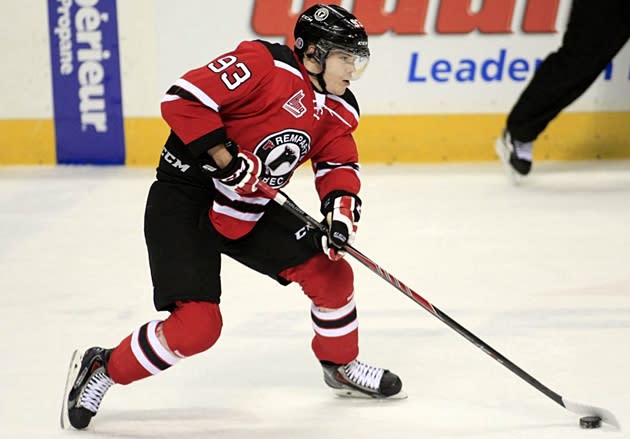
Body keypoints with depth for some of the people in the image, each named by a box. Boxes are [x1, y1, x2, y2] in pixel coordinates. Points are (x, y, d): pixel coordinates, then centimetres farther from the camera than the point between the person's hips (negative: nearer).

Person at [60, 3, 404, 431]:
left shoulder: (338, 110, 4)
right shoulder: (264, 64, -21)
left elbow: (339, 165, 4)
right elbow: (184, 99, -25)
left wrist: (342, 205, -18)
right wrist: (227, 160, -27)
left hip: (248, 213, 8)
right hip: (184, 202, -8)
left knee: (330, 272, 3)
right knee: (197, 323, -17)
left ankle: (342, 366, 28)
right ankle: (101, 368, 3)